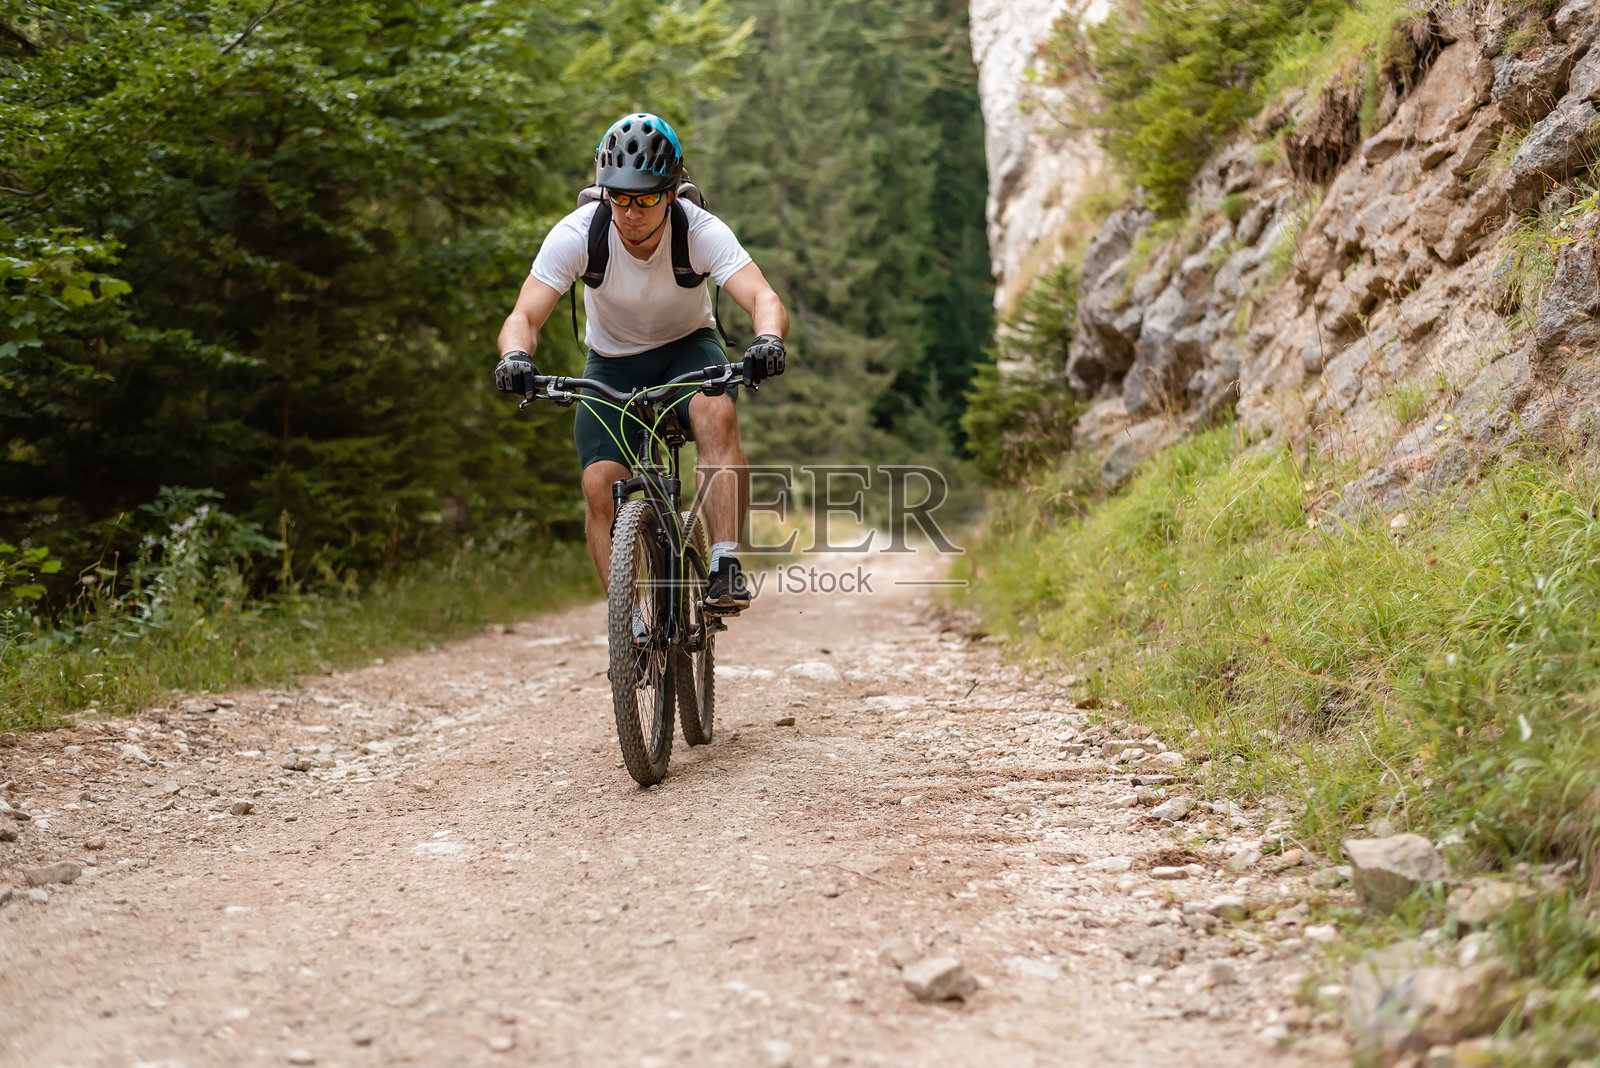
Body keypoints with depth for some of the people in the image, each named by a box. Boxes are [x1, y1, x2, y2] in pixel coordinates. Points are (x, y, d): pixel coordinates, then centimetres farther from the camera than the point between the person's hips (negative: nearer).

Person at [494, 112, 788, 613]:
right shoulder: (576, 235, -24)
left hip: (687, 346, -1)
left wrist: (768, 340, -59)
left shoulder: (702, 231, -26)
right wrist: (515, 356, -49)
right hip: (612, 363, 1)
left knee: (717, 414, -35)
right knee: (599, 484, -17)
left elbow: (764, 298, -36)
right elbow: (524, 316, -26)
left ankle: (726, 568, -33)